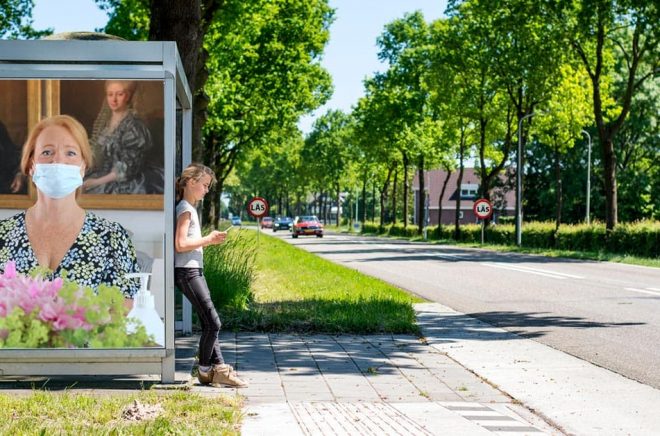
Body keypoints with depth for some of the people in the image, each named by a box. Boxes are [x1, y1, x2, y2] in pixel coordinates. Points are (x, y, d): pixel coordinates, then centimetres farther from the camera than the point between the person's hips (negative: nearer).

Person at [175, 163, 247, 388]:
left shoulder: (190, 208, 18)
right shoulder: (185, 209, -12)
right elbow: (180, 244, -19)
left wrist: (210, 239, 8)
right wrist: (208, 240, -13)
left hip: (194, 270, 10)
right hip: (187, 271, -10)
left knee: (209, 322, 8)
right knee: (212, 322, -8)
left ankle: (218, 367, 9)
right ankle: (206, 370, 2)